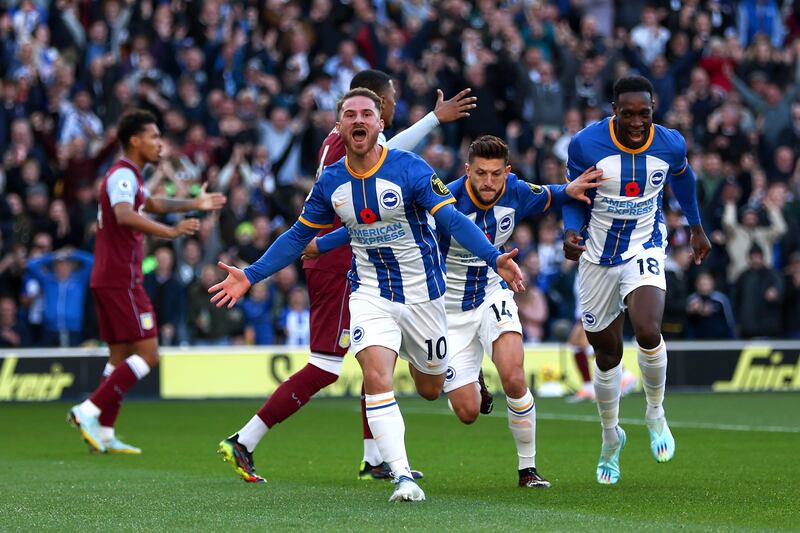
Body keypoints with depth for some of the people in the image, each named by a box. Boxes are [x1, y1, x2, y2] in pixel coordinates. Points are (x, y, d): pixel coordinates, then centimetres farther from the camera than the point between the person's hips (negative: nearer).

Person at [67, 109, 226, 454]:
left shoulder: (127, 176, 19)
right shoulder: (123, 175, -13)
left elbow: (153, 204, 40)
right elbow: (124, 215, -33)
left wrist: (195, 204, 36)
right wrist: (171, 232, -39)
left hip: (108, 280, 10)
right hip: (121, 280, -10)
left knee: (121, 357, 11)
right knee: (148, 355, -10)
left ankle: (104, 434, 9)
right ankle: (89, 411, -13)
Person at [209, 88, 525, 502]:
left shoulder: (410, 169, -15)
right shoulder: (331, 182, -3)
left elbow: (452, 218, -22)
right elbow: (299, 236, 9)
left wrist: (494, 258, -37)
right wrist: (250, 276, 4)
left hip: (422, 293, -1)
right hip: (370, 293, 2)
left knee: (430, 389, 12)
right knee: (377, 378, -22)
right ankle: (403, 478, -21)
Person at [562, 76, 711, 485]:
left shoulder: (670, 145, -12)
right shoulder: (587, 144, -18)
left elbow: (682, 178, 12)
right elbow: (574, 198, -4)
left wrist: (696, 228, 24)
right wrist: (570, 233, -24)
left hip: (644, 248, -1)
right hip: (598, 255, 1)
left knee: (648, 331, -26)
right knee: (606, 353, 12)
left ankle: (655, 413, 1)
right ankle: (610, 436, 36)